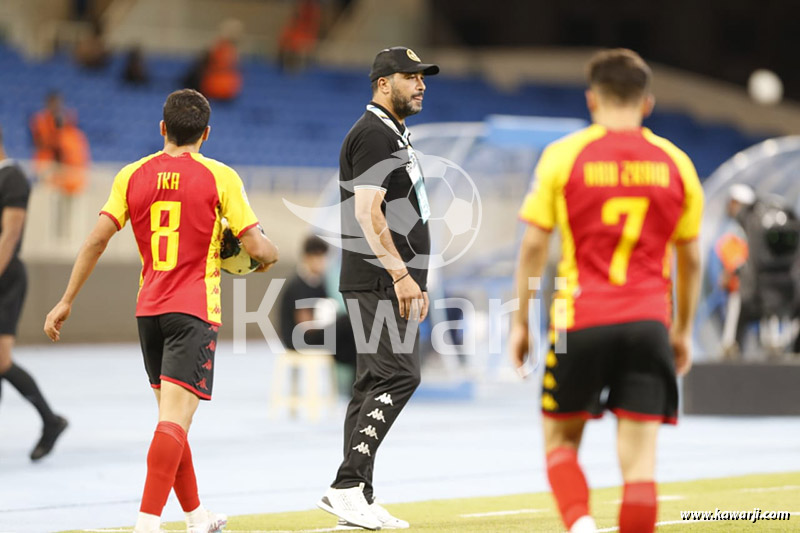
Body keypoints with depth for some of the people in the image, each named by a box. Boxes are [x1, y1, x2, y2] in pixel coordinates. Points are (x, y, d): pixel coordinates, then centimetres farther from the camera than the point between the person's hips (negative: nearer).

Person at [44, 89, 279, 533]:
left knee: (171, 416, 17)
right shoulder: (219, 177, -5)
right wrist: (269, 256, 15)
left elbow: (96, 239, -1)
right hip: (194, 311, -5)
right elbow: (258, 247, -9)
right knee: (175, 417, -13)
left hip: (148, 309, 5)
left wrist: (66, 301, 4)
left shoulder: (133, 175, 5)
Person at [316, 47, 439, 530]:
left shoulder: (394, 135, 21)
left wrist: (411, 280, 21)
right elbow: (367, 212, -21)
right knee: (398, 375, -17)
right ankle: (347, 486, -18)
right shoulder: (374, 133, -11)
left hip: (395, 281, 10)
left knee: (376, 382, 8)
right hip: (379, 279, -10)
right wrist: (401, 275, -26)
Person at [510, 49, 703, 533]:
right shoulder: (676, 162, 8)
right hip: (649, 324, 1)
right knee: (640, 458, 1)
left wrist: (521, 322, 8)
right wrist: (683, 330, 22)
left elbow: (534, 245, 0)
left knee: (561, 440, 13)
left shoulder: (563, 156, 1)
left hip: (581, 320, -1)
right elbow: (690, 258, 12)